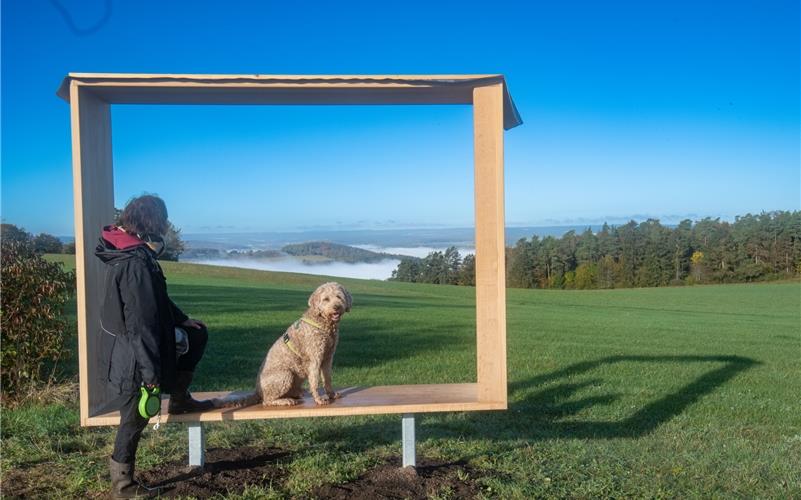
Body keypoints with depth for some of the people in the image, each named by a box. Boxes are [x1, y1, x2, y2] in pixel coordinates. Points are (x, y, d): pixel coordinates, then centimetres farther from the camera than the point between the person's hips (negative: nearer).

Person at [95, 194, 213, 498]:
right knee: (135, 418, 6)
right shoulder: (136, 263, -28)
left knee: (197, 333, 19)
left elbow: (156, 303, 15)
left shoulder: (126, 253, 3)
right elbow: (141, 322, -28)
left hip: (126, 345, 9)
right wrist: (150, 370, -23)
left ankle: (179, 399, 26)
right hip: (131, 357, -9)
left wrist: (183, 321, 18)